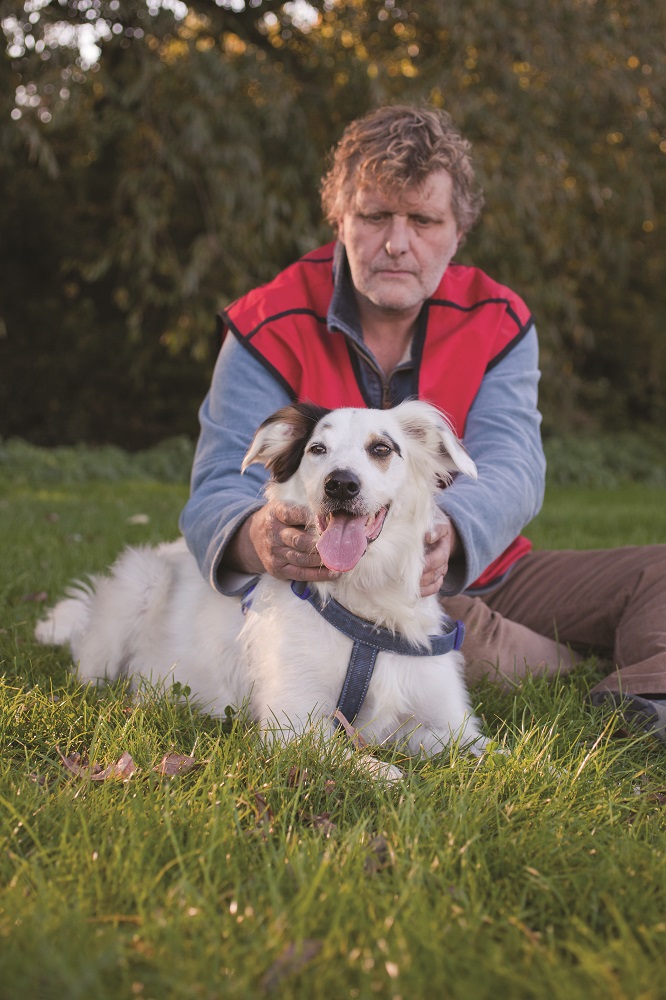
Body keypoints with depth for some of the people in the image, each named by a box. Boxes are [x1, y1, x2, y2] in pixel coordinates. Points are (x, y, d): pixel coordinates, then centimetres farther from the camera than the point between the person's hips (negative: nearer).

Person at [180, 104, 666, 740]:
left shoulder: (497, 323, -4)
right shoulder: (272, 330, -11)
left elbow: (509, 465, -21)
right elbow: (219, 492, -20)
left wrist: (444, 533, -46)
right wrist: (258, 538, -48)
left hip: (476, 574, 4)